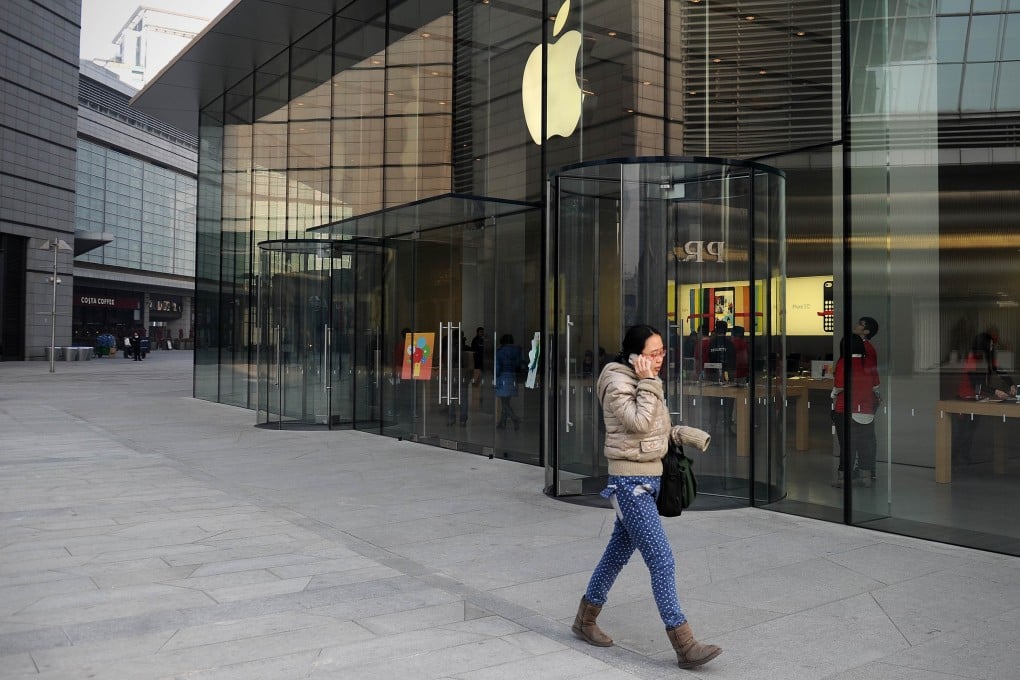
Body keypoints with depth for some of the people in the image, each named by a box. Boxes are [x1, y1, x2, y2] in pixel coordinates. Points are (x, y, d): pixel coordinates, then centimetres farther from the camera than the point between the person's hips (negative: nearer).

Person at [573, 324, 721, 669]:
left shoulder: (641, 382, 10)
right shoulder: (617, 382, -15)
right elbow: (640, 423, -25)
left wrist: (685, 434, 4)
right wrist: (648, 383, -20)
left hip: (649, 477, 9)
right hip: (630, 481, -9)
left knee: (619, 551, 18)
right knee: (662, 560, -9)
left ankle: (585, 620, 33)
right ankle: (685, 646, -2)